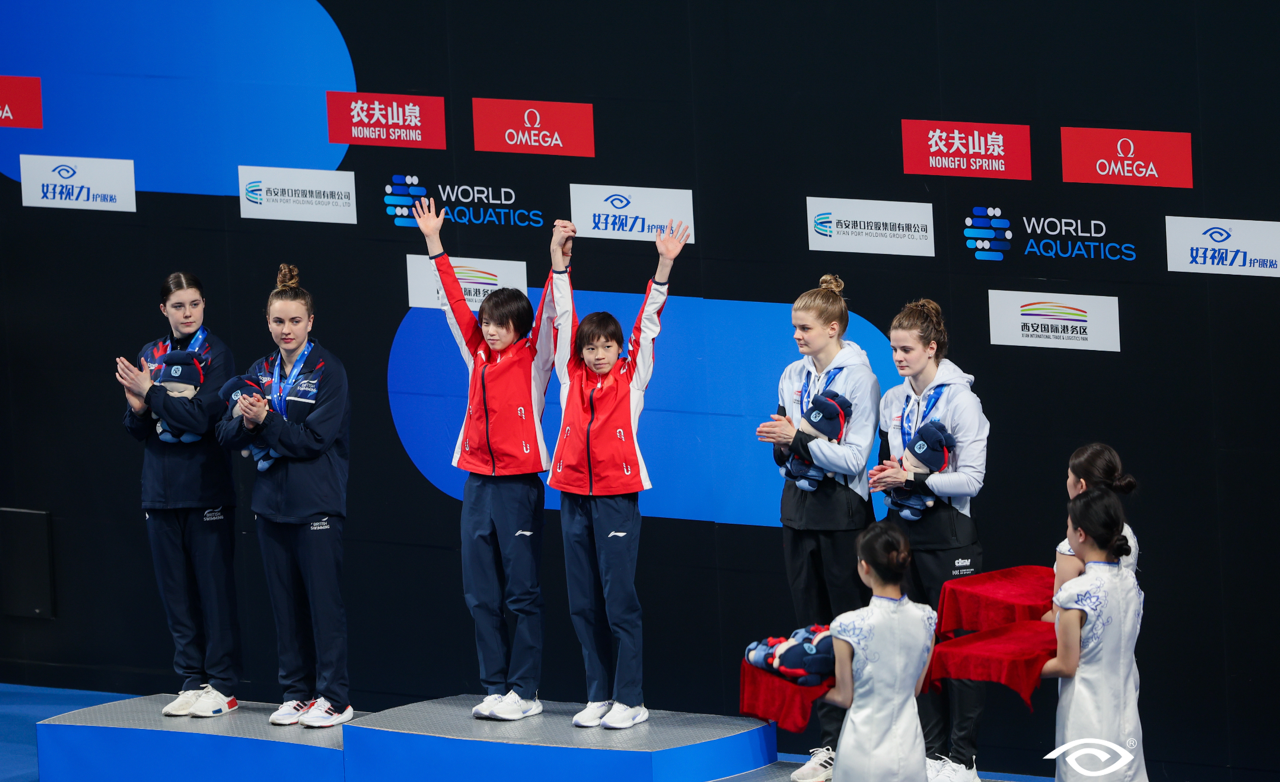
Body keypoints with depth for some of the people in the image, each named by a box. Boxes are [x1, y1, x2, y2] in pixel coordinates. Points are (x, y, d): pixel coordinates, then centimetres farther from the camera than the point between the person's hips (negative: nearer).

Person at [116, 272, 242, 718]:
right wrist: (136, 408, -9)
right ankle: (191, 681, 15)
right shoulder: (150, 356, 11)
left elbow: (203, 417, -16)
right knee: (176, 592, 8)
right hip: (161, 492, 5)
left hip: (206, 492, -5)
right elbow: (138, 431, 12)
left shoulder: (215, 355, -5)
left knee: (214, 589, -2)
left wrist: (151, 392, -17)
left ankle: (222, 685, 4)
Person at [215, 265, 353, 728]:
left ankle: (334, 698, 1)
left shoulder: (328, 372, -6)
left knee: (324, 599, -4)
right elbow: (227, 437, 7)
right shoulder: (260, 372, 11)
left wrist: (264, 421, -17)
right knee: (285, 603, 8)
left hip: (317, 503, -5)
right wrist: (244, 420, -14)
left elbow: (315, 439, -13)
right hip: (272, 502, 6)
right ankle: (295, 694, 16)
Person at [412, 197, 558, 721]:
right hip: (478, 482, 5)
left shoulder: (534, 359, -1)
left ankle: (524, 691, 1)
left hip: (519, 485, -5)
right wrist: (434, 243, 14)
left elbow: (549, 313, -11)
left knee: (523, 594, -2)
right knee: (481, 594, 5)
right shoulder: (478, 355, 11)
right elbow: (455, 302, 13)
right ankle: (495, 688, 10)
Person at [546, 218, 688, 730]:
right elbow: (564, 317, 6)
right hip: (574, 495, 4)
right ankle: (598, 696, 12)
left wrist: (664, 266, -13)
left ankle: (630, 699, -2)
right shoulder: (572, 377, 9)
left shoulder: (632, 378, 3)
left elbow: (648, 323, -4)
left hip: (618, 495, -4)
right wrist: (559, 260, -1)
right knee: (584, 602, 6)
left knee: (620, 600, -5)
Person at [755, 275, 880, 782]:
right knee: (811, 628, 6)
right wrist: (781, 443, -6)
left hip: (843, 514, -6)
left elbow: (854, 457, -15)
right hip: (799, 508, 6)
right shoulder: (794, 376, 10)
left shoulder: (859, 378, -9)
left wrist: (799, 440, -19)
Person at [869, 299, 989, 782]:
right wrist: (886, 477, 0)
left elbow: (971, 479, -13)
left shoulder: (959, 398, -9)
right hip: (906, 532, 7)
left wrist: (913, 480, -20)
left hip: (949, 537, -7)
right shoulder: (893, 401, 11)